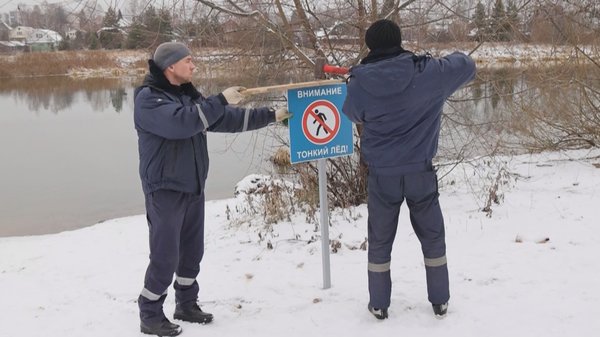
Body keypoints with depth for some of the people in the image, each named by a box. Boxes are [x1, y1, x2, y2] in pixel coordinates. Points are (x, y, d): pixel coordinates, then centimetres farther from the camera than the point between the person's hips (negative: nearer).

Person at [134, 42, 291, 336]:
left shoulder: (189, 95, 11)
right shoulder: (148, 98, -14)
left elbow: (227, 119, 12)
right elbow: (181, 122, -30)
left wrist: (270, 115, 8)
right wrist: (220, 99, -26)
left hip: (193, 187, 8)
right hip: (166, 190, -8)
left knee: (192, 251, 14)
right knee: (165, 256, -5)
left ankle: (186, 305, 29)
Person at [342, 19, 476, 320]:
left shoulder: (359, 84, -10)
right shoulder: (428, 72, -11)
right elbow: (467, 67, 6)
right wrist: (454, 57, 28)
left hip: (381, 174, 0)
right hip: (420, 171, 0)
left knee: (380, 240, 16)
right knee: (432, 236, 17)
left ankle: (379, 305, 24)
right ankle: (440, 302, 26)